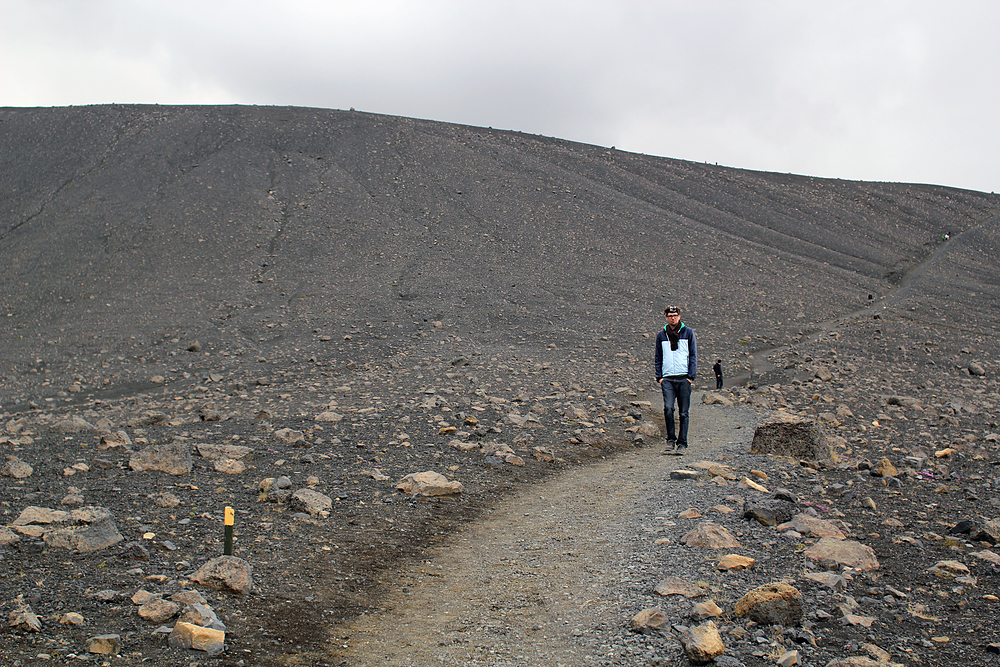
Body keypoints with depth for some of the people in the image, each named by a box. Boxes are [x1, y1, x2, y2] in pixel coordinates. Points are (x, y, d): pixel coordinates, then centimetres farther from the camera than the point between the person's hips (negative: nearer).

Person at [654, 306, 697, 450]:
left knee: (683, 412, 1)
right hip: (667, 379, 1)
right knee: (668, 408, -16)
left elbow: (693, 355, 5)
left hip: (684, 378, -1)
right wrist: (659, 376, 4)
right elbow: (658, 358, 15)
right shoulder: (661, 335, 12)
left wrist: (691, 376, -3)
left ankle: (682, 441, 9)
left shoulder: (688, 332, 6)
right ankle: (671, 438, -2)